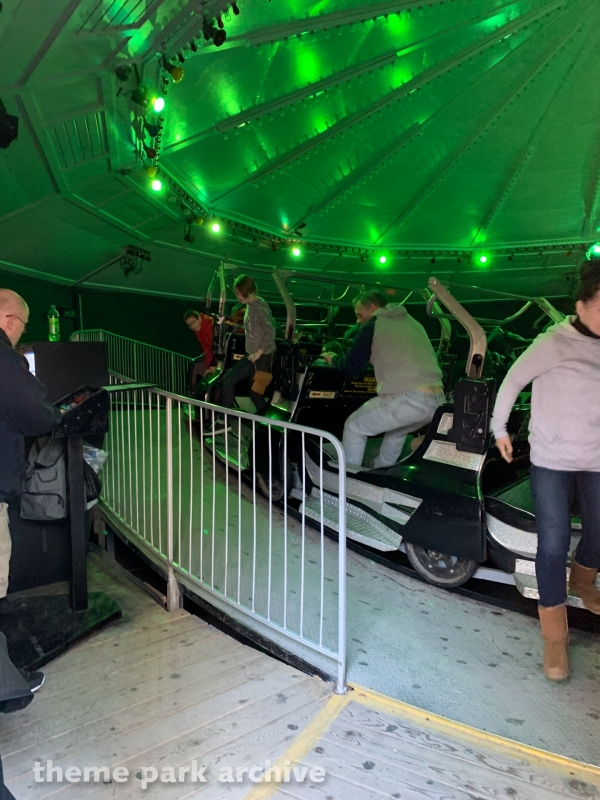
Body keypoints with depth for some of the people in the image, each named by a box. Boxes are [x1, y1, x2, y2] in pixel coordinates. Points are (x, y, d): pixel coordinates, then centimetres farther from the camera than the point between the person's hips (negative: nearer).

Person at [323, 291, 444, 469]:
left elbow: (352, 367, 9)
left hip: (407, 399, -7)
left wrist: (334, 359, 30)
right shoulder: (412, 323, 25)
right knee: (396, 431, 35)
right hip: (436, 400, 8)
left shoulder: (372, 325, 5)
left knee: (353, 427, 13)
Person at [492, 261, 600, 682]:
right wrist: (500, 429, 2)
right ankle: (555, 636, 13)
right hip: (551, 461, -5)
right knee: (553, 546, -3)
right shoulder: (554, 343, -16)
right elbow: (512, 381, -5)